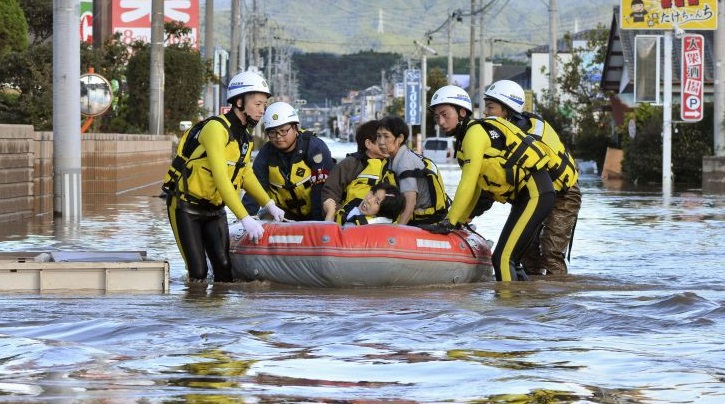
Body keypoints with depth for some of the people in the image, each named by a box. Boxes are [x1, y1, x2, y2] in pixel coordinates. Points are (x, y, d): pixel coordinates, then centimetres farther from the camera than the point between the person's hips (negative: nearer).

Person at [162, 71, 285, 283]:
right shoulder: (216, 128, -24)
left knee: (225, 269, -5)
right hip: (186, 207, -7)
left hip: (214, 209, 7)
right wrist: (245, 219, -36)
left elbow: (246, 175, 16)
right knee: (198, 273, -11)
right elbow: (220, 178, -31)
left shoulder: (245, 135, 5)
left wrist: (269, 205, 2)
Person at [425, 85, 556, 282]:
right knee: (507, 260, 13)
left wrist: (449, 222, -13)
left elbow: (467, 184, -16)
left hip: (535, 193, -10)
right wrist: (460, 221, 20)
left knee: (502, 259, -15)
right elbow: (474, 187, 23)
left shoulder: (475, 132, -11)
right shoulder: (465, 139, 18)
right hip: (528, 194, 10)